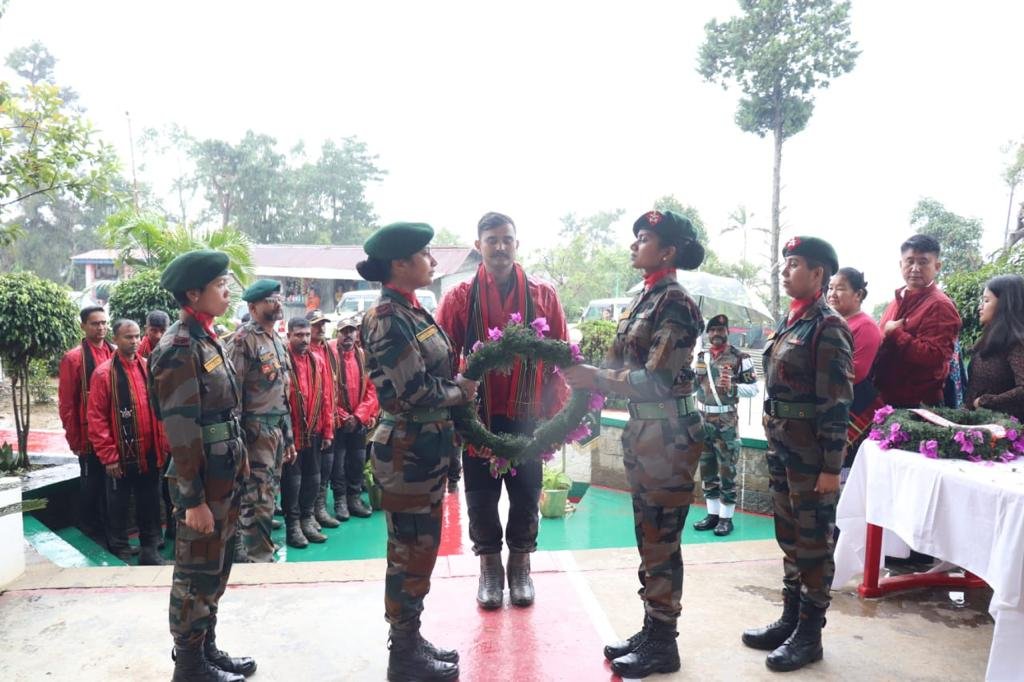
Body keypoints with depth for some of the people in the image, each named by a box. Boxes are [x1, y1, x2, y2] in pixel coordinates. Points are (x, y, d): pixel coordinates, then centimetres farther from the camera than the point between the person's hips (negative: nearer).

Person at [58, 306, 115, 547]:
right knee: (92, 485, 8)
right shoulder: (73, 358, -6)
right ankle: (90, 534, 23)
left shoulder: (115, 354, 7)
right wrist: (74, 439, -6)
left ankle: (111, 533, 28)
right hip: (90, 436, -4)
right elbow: (66, 403, -6)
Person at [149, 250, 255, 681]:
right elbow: (181, 429, -21)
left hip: (224, 474, 9)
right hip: (203, 480, -9)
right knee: (196, 573, 5)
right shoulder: (180, 347, -18)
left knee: (216, 569, 19)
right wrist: (193, 498, -21)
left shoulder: (208, 340, 11)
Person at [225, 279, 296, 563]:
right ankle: (260, 559, 7)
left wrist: (289, 437, 19)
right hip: (256, 431, -9)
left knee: (266, 497, 14)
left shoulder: (277, 340, 16)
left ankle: (242, 553, 27)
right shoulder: (243, 340, -11)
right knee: (259, 501, -5)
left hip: (278, 430, 9)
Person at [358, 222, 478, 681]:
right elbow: (414, 392, -23)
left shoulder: (412, 311, 10)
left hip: (427, 447, 9)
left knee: (421, 548, 18)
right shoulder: (387, 319, -18)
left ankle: (411, 640, 33)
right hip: (407, 451, -9)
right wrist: (460, 392, -8)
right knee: (409, 553, 4)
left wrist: (460, 386, -2)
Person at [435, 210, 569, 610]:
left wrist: (554, 412, -4)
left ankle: (520, 568, 32)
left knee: (526, 495, 11)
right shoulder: (459, 298, 0)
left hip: (527, 417, 1)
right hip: (478, 418, 0)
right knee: (481, 498, 11)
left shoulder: (543, 295, 2)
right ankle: (489, 569, 31)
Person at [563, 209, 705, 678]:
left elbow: (656, 380, -19)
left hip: (668, 433, -9)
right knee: (649, 537, 17)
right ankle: (651, 631, 31)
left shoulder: (675, 303, -15)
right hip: (643, 429, 9)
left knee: (661, 541, 3)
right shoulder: (645, 298, 12)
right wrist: (586, 371, -1)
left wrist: (592, 378, -18)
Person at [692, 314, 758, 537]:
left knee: (727, 471, 1)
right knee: (706, 470, 11)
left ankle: (726, 517, 10)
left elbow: (754, 388, -9)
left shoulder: (740, 358, -7)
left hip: (726, 422, -5)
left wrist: (732, 387, -24)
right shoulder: (701, 357, 10)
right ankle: (713, 513, 22)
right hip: (703, 420, 6)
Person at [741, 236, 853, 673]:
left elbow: (837, 403, -17)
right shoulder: (790, 322, 12)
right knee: (789, 536, 16)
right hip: (782, 446, 9)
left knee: (814, 541, 4)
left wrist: (831, 467, -18)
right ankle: (790, 618, 30)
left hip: (811, 450, -8)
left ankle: (810, 634, 18)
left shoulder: (829, 328, -14)